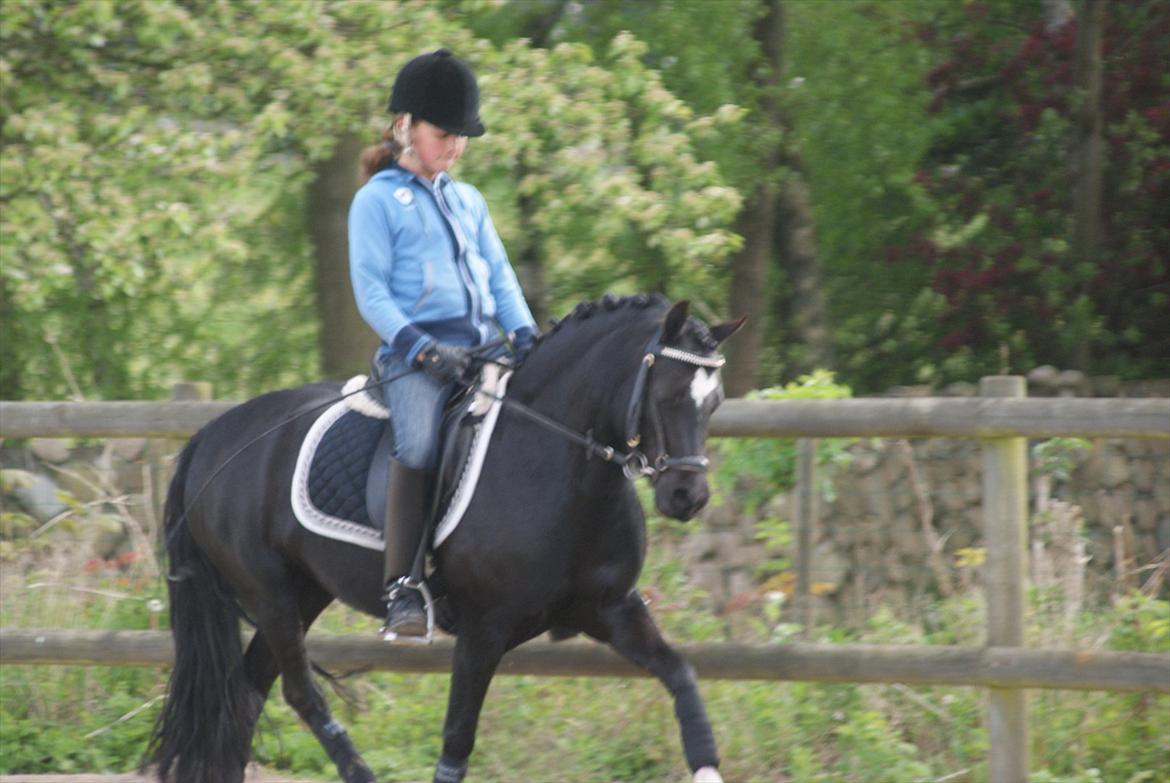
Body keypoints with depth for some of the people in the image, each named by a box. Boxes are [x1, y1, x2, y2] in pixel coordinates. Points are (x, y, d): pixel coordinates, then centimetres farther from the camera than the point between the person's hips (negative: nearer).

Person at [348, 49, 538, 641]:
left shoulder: (468, 202, 23)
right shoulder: (377, 201, 4)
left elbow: (500, 276, 21)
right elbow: (370, 289, -4)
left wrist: (524, 332, 1)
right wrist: (419, 347, -18)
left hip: (481, 348, 6)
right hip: (414, 353, -6)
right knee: (419, 445, -31)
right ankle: (402, 592, -32)